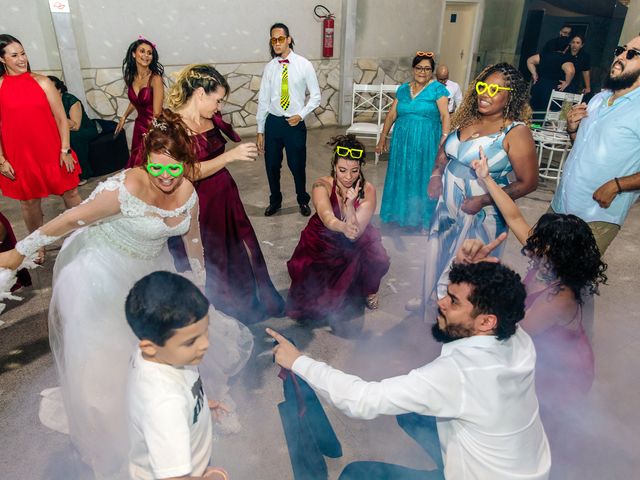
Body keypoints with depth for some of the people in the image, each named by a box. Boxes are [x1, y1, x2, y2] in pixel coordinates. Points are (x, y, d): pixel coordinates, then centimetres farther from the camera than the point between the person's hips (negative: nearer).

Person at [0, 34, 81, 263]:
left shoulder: (41, 81, -1)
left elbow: (61, 118, -1)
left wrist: (65, 150, -6)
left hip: (52, 153, 0)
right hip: (20, 157, 1)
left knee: (70, 193, 6)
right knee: (29, 201, 12)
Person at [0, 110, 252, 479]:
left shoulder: (188, 193, -13)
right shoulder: (124, 190, -33)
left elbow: (193, 239, 3)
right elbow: (70, 220, -22)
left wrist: (200, 286, 14)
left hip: (149, 268, 6)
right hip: (101, 270, -5)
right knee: (103, 354, 6)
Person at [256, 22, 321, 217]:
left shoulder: (304, 65, -5)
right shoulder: (270, 67, 1)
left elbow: (315, 96, 0)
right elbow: (263, 100, 4)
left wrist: (301, 115, -13)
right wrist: (260, 131, 3)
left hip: (295, 123, -2)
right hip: (273, 122, 2)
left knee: (297, 166, 8)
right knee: (272, 166, 11)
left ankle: (303, 201, 31)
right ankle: (275, 201, 33)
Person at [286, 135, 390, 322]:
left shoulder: (367, 190, -19)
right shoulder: (322, 186, -22)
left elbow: (356, 233, -26)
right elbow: (328, 218, -43)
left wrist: (350, 203, -39)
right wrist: (344, 228, -64)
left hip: (357, 244, 1)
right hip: (323, 242, -1)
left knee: (379, 261, -27)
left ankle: (369, 290, 8)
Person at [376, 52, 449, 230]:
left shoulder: (437, 89, -3)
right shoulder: (403, 89, 10)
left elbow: (445, 116, -12)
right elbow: (391, 115, 11)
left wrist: (445, 138, -24)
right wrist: (383, 138, 10)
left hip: (426, 142, -4)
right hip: (402, 141, 4)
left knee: (422, 179, 5)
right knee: (401, 177, 11)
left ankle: (421, 216, 19)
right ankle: (400, 212, 28)